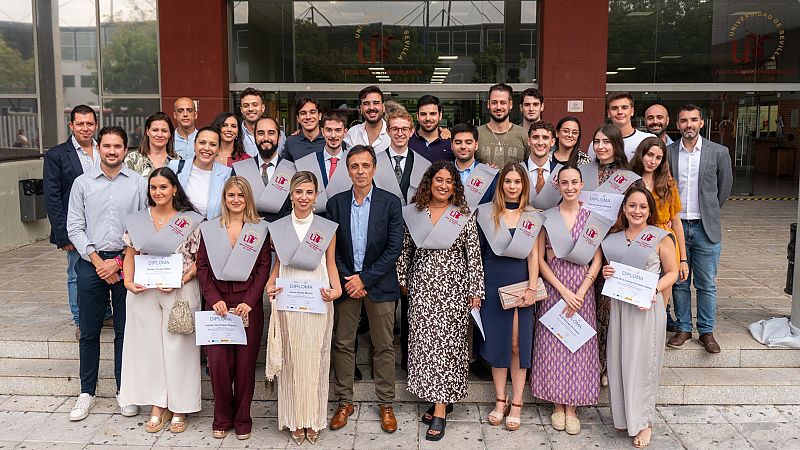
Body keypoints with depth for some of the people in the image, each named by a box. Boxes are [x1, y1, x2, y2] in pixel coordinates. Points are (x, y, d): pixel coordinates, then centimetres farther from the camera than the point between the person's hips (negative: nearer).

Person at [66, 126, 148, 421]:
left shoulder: (139, 183, 1)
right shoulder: (82, 183, 5)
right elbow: (75, 227, 3)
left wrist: (119, 262, -8)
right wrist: (97, 260, -8)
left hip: (127, 261, -1)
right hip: (91, 262, 1)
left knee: (125, 329, 6)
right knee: (89, 330, 7)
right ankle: (87, 392, 20)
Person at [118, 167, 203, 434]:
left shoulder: (191, 221, -2)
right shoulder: (137, 220, 9)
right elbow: (130, 255, 14)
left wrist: (182, 279, -16)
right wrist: (128, 281, -2)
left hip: (180, 292, -3)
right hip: (143, 293, 3)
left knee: (178, 348, 2)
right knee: (149, 346, 7)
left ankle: (179, 409, 14)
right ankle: (158, 407, 18)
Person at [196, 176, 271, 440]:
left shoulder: (259, 229, 6)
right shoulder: (209, 229, 10)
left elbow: (264, 267, 1)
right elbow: (202, 267, 5)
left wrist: (249, 302, -10)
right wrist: (214, 299, -8)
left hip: (249, 303, -1)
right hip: (218, 302, 1)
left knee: (245, 363, 1)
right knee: (218, 362, -4)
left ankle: (242, 419, 15)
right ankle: (222, 418, 14)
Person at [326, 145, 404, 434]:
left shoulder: (390, 203, -3)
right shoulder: (336, 203, 3)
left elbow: (394, 248, -7)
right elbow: (331, 247, 3)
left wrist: (365, 279, -11)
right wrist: (347, 280, -9)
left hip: (379, 284, -2)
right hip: (345, 283, 2)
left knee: (384, 346, 6)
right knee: (342, 344, 7)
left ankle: (386, 405, 18)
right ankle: (344, 402, 21)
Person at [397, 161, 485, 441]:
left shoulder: (464, 217, -2)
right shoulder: (412, 213, 5)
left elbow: (474, 256, -2)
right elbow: (405, 250, 12)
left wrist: (475, 292, -4)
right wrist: (403, 280, 12)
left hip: (453, 289, -3)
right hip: (421, 287, 3)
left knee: (447, 342, -4)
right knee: (423, 341, 4)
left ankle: (440, 410, -1)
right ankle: (437, 396, 20)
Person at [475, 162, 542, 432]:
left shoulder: (533, 217, 5)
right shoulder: (486, 213, 3)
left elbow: (533, 255, 0)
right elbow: (477, 250, 2)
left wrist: (532, 288, -8)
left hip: (520, 285, 0)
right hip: (492, 285, 0)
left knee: (518, 344, 1)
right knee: (496, 341, 6)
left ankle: (516, 404, 10)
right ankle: (500, 401, 18)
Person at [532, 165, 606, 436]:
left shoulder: (592, 218, 3)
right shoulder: (547, 217, 0)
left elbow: (597, 260, 0)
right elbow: (540, 259, -3)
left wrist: (580, 293, -11)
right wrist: (563, 291, -11)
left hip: (582, 289, 1)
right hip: (553, 288, 0)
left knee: (578, 344, 3)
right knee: (553, 343, 3)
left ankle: (572, 408, 15)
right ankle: (558, 406, 17)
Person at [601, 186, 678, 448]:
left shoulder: (660, 238, -3)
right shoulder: (612, 237, 9)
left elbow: (672, 272, 0)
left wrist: (654, 290, -16)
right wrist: (605, 274, -2)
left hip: (647, 306, -4)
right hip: (618, 306, 4)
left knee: (642, 363, 1)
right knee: (619, 360, 9)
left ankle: (643, 422, 14)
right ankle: (623, 416, 24)